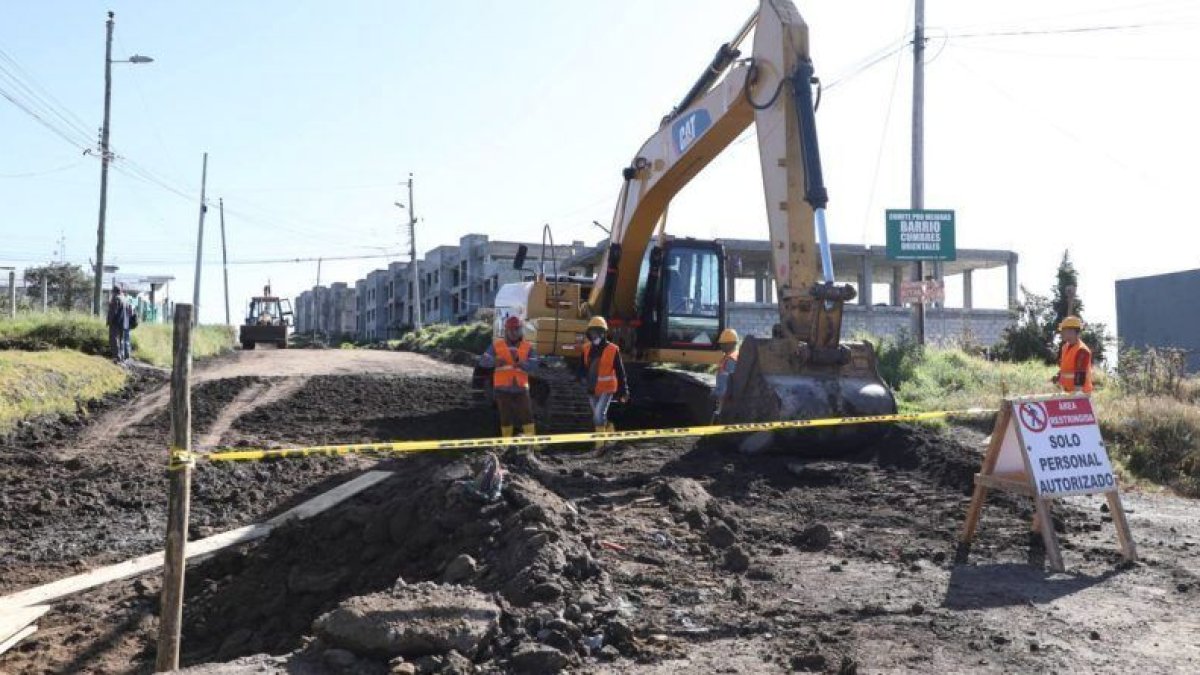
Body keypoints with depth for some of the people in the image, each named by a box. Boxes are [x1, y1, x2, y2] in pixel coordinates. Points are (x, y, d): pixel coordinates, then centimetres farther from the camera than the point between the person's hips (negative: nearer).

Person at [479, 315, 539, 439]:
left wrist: (519, 362, -25)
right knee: (506, 417, 6)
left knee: (527, 414, -5)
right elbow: (483, 361, -4)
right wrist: (495, 361, -25)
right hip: (503, 388, 0)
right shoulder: (496, 345, 5)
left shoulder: (528, 347, 4)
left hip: (521, 388, 0)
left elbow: (533, 365, -8)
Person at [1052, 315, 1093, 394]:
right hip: (1067, 392, 10)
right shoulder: (1065, 347, 10)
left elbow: (1081, 375, -23)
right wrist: (1058, 377, 6)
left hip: (1080, 393, -9)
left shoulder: (1082, 351, -20)